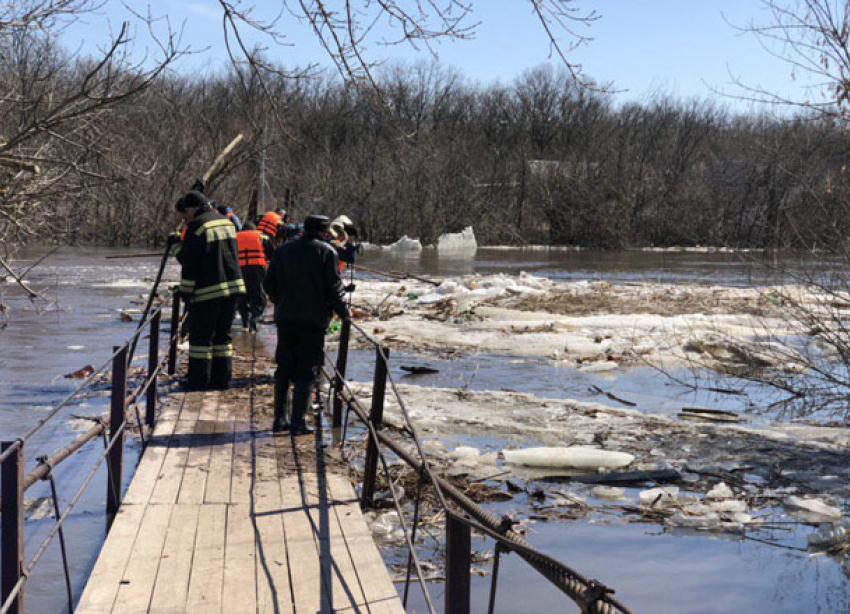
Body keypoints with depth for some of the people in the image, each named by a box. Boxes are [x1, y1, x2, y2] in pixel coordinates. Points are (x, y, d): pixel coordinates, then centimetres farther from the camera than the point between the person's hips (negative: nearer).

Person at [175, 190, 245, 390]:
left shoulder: (196, 227, -10)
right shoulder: (226, 222, 14)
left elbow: (190, 265, -12)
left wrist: (186, 292, -6)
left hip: (207, 291, -7)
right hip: (232, 286, 7)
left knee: (200, 338, 0)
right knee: (222, 336, 14)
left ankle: (198, 385, 2)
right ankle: (221, 383, 15)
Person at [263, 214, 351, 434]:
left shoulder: (283, 250, 8)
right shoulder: (326, 252, -5)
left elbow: (269, 283, 10)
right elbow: (334, 288, -8)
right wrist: (344, 313, 6)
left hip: (285, 318, 4)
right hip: (313, 320, -4)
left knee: (283, 369, 13)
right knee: (306, 372, 1)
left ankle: (279, 419, 13)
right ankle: (298, 422, -1)